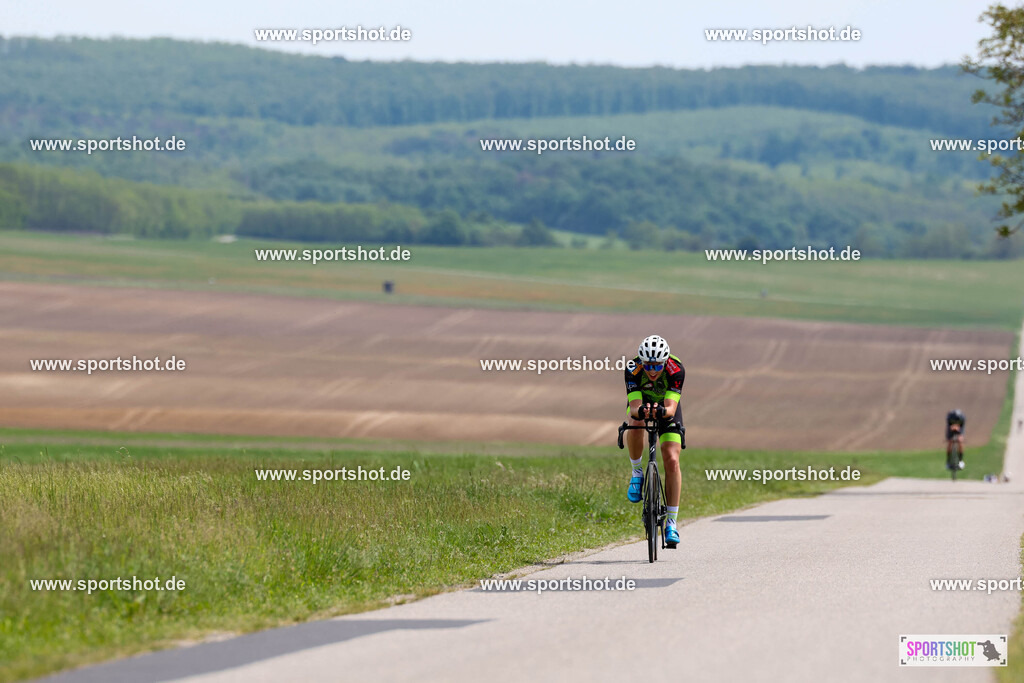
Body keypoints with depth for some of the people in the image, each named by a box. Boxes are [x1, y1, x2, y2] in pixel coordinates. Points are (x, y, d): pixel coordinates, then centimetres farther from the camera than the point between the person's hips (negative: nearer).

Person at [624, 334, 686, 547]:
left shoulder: (676, 369, -33)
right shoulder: (633, 369, -32)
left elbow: (671, 408, -39)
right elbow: (634, 408, -38)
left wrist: (663, 410, -61)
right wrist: (640, 410, -61)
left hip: (666, 407, 0)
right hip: (641, 403, 0)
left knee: (672, 461, -15)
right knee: (635, 426, -37)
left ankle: (671, 522, -9)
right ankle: (636, 473, -10)